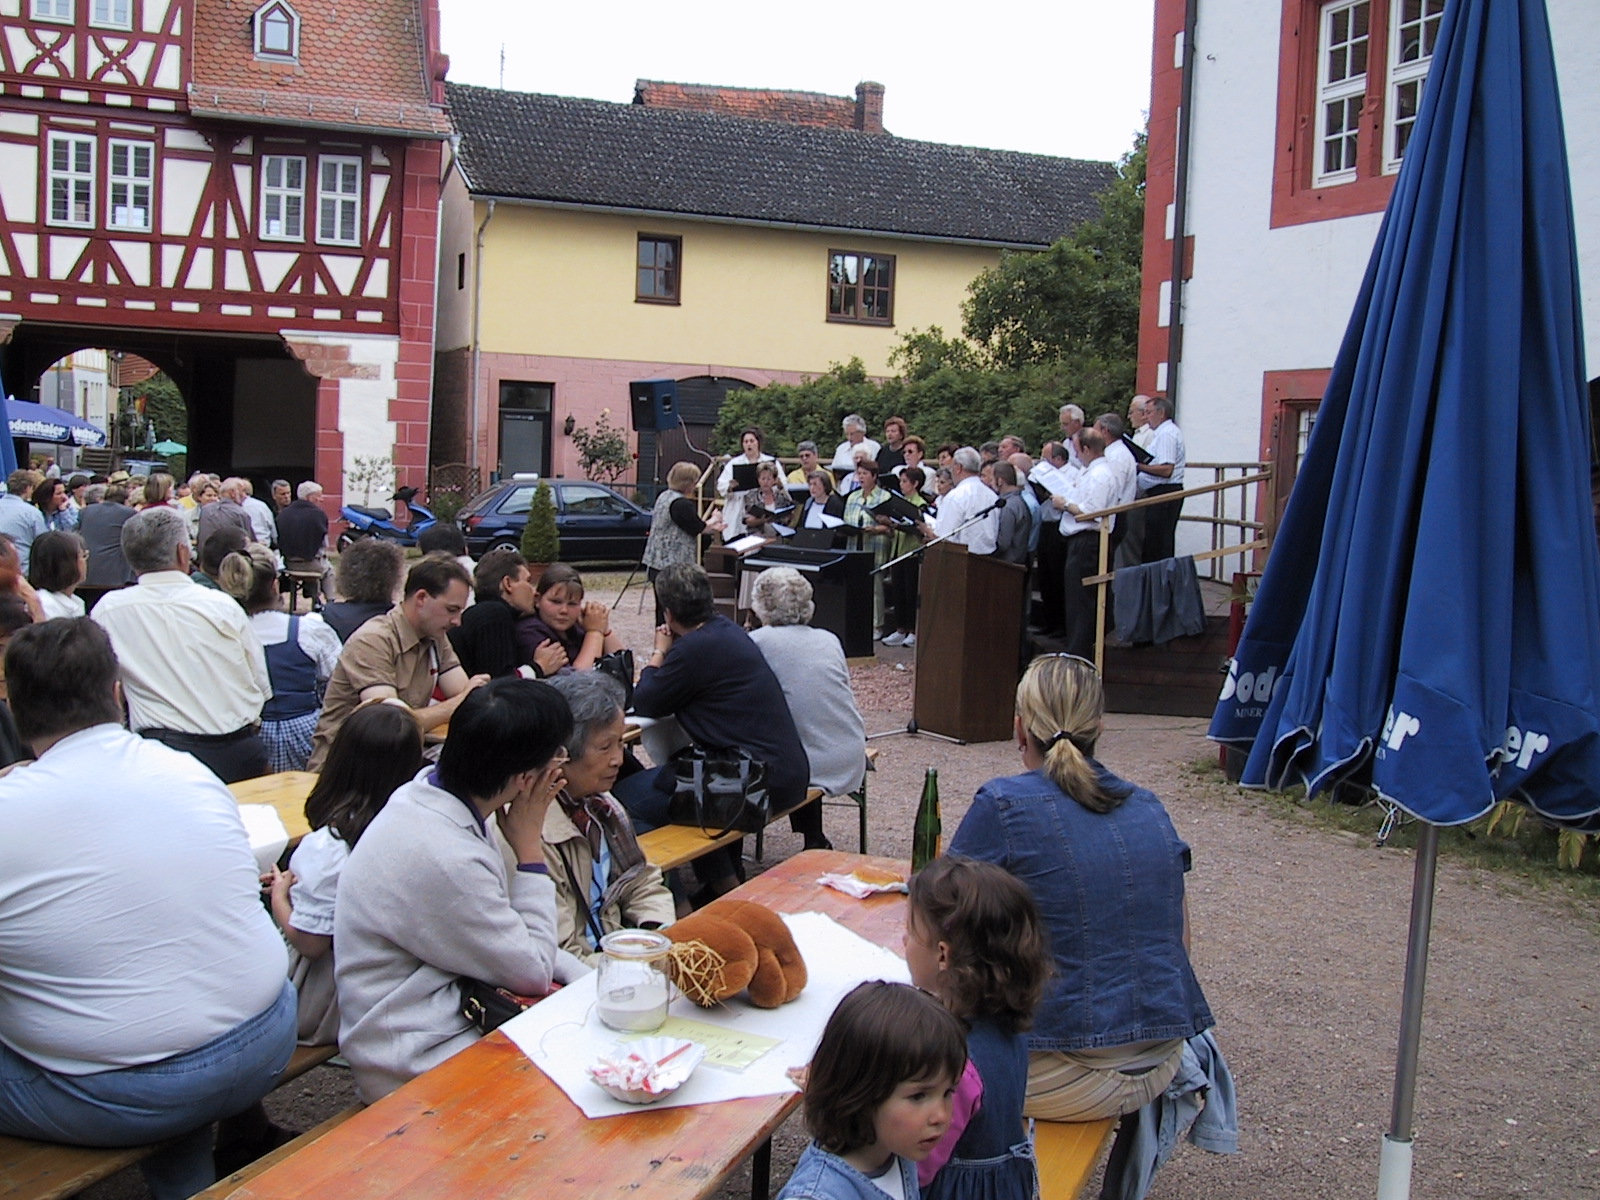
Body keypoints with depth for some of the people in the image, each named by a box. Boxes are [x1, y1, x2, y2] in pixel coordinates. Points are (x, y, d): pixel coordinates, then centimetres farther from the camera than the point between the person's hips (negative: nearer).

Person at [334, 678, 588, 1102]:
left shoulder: (429, 792, -2)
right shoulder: (443, 859, -30)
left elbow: (507, 932, 8)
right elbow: (533, 972, -15)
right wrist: (530, 847, -12)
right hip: (417, 1063, -8)